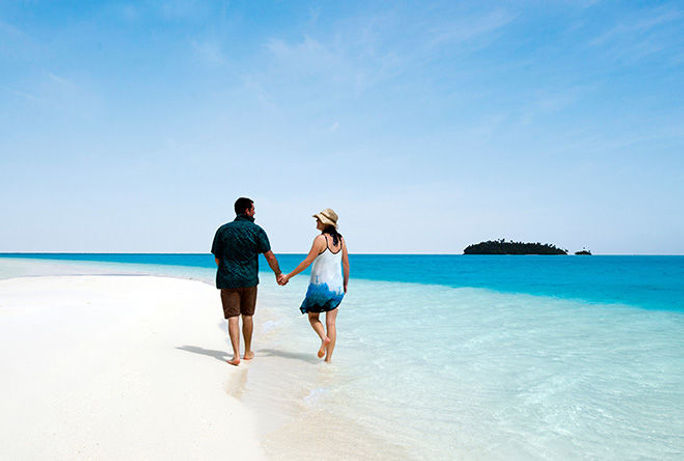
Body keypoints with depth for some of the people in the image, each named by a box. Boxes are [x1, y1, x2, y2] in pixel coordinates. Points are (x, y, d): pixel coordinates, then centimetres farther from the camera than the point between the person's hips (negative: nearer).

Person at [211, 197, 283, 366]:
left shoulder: (223, 230, 1)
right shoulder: (257, 231, -3)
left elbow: (217, 258, 5)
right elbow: (269, 256, -6)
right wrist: (278, 274, 8)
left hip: (228, 280, 0)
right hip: (249, 279, 0)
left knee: (233, 317, 1)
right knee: (247, 316, 14)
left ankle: (236, 355, -6)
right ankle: (248, 352, 26)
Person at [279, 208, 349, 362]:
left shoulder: (321, 239, -14)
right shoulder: (341, 240, 4)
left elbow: (307, 261, -15)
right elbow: (346, 264, 9)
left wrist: (288, 276, -8)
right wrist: (345, 284, 22)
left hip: (319, 285, -5)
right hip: (336, 286, 5)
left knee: (313, 317, 15)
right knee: (331, 322, 7)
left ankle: (324, 338, -11)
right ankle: (329, 358, 7)